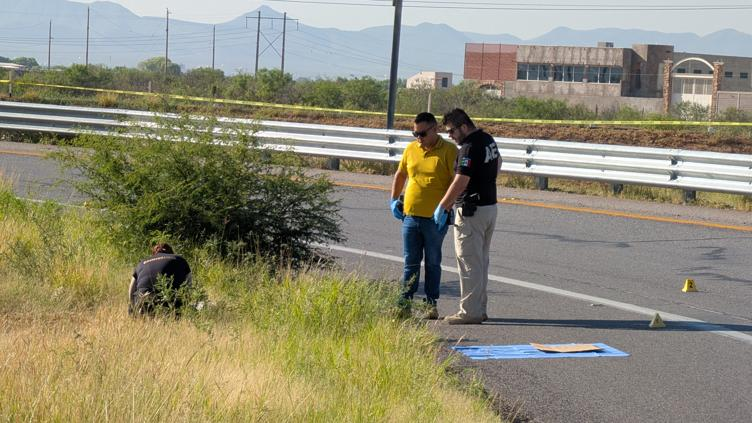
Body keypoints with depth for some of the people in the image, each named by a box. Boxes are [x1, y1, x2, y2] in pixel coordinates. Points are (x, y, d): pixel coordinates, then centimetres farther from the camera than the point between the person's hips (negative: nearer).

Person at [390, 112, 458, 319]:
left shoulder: (449, 150, -7)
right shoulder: (411, 149, 8)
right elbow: (400, 174, 22)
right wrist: (394, 199, 14)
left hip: (435, 219, -4)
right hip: (410, 216, 4)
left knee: (432, 263, 7)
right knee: (410, 263, 8)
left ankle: (431, 304, 14)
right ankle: (405, 302, 13)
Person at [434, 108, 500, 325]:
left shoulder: (469, 148, -21)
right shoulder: (488, 140, 9)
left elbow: (460, 183, -24)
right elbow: (498, 161, 29)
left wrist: (442, 207, -15)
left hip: (472, 211, -10)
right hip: (490, 205, 10)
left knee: (469, 263, -4)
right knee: (481, 261, 15)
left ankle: (470, 311, -2)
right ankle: (480, 309, 20)